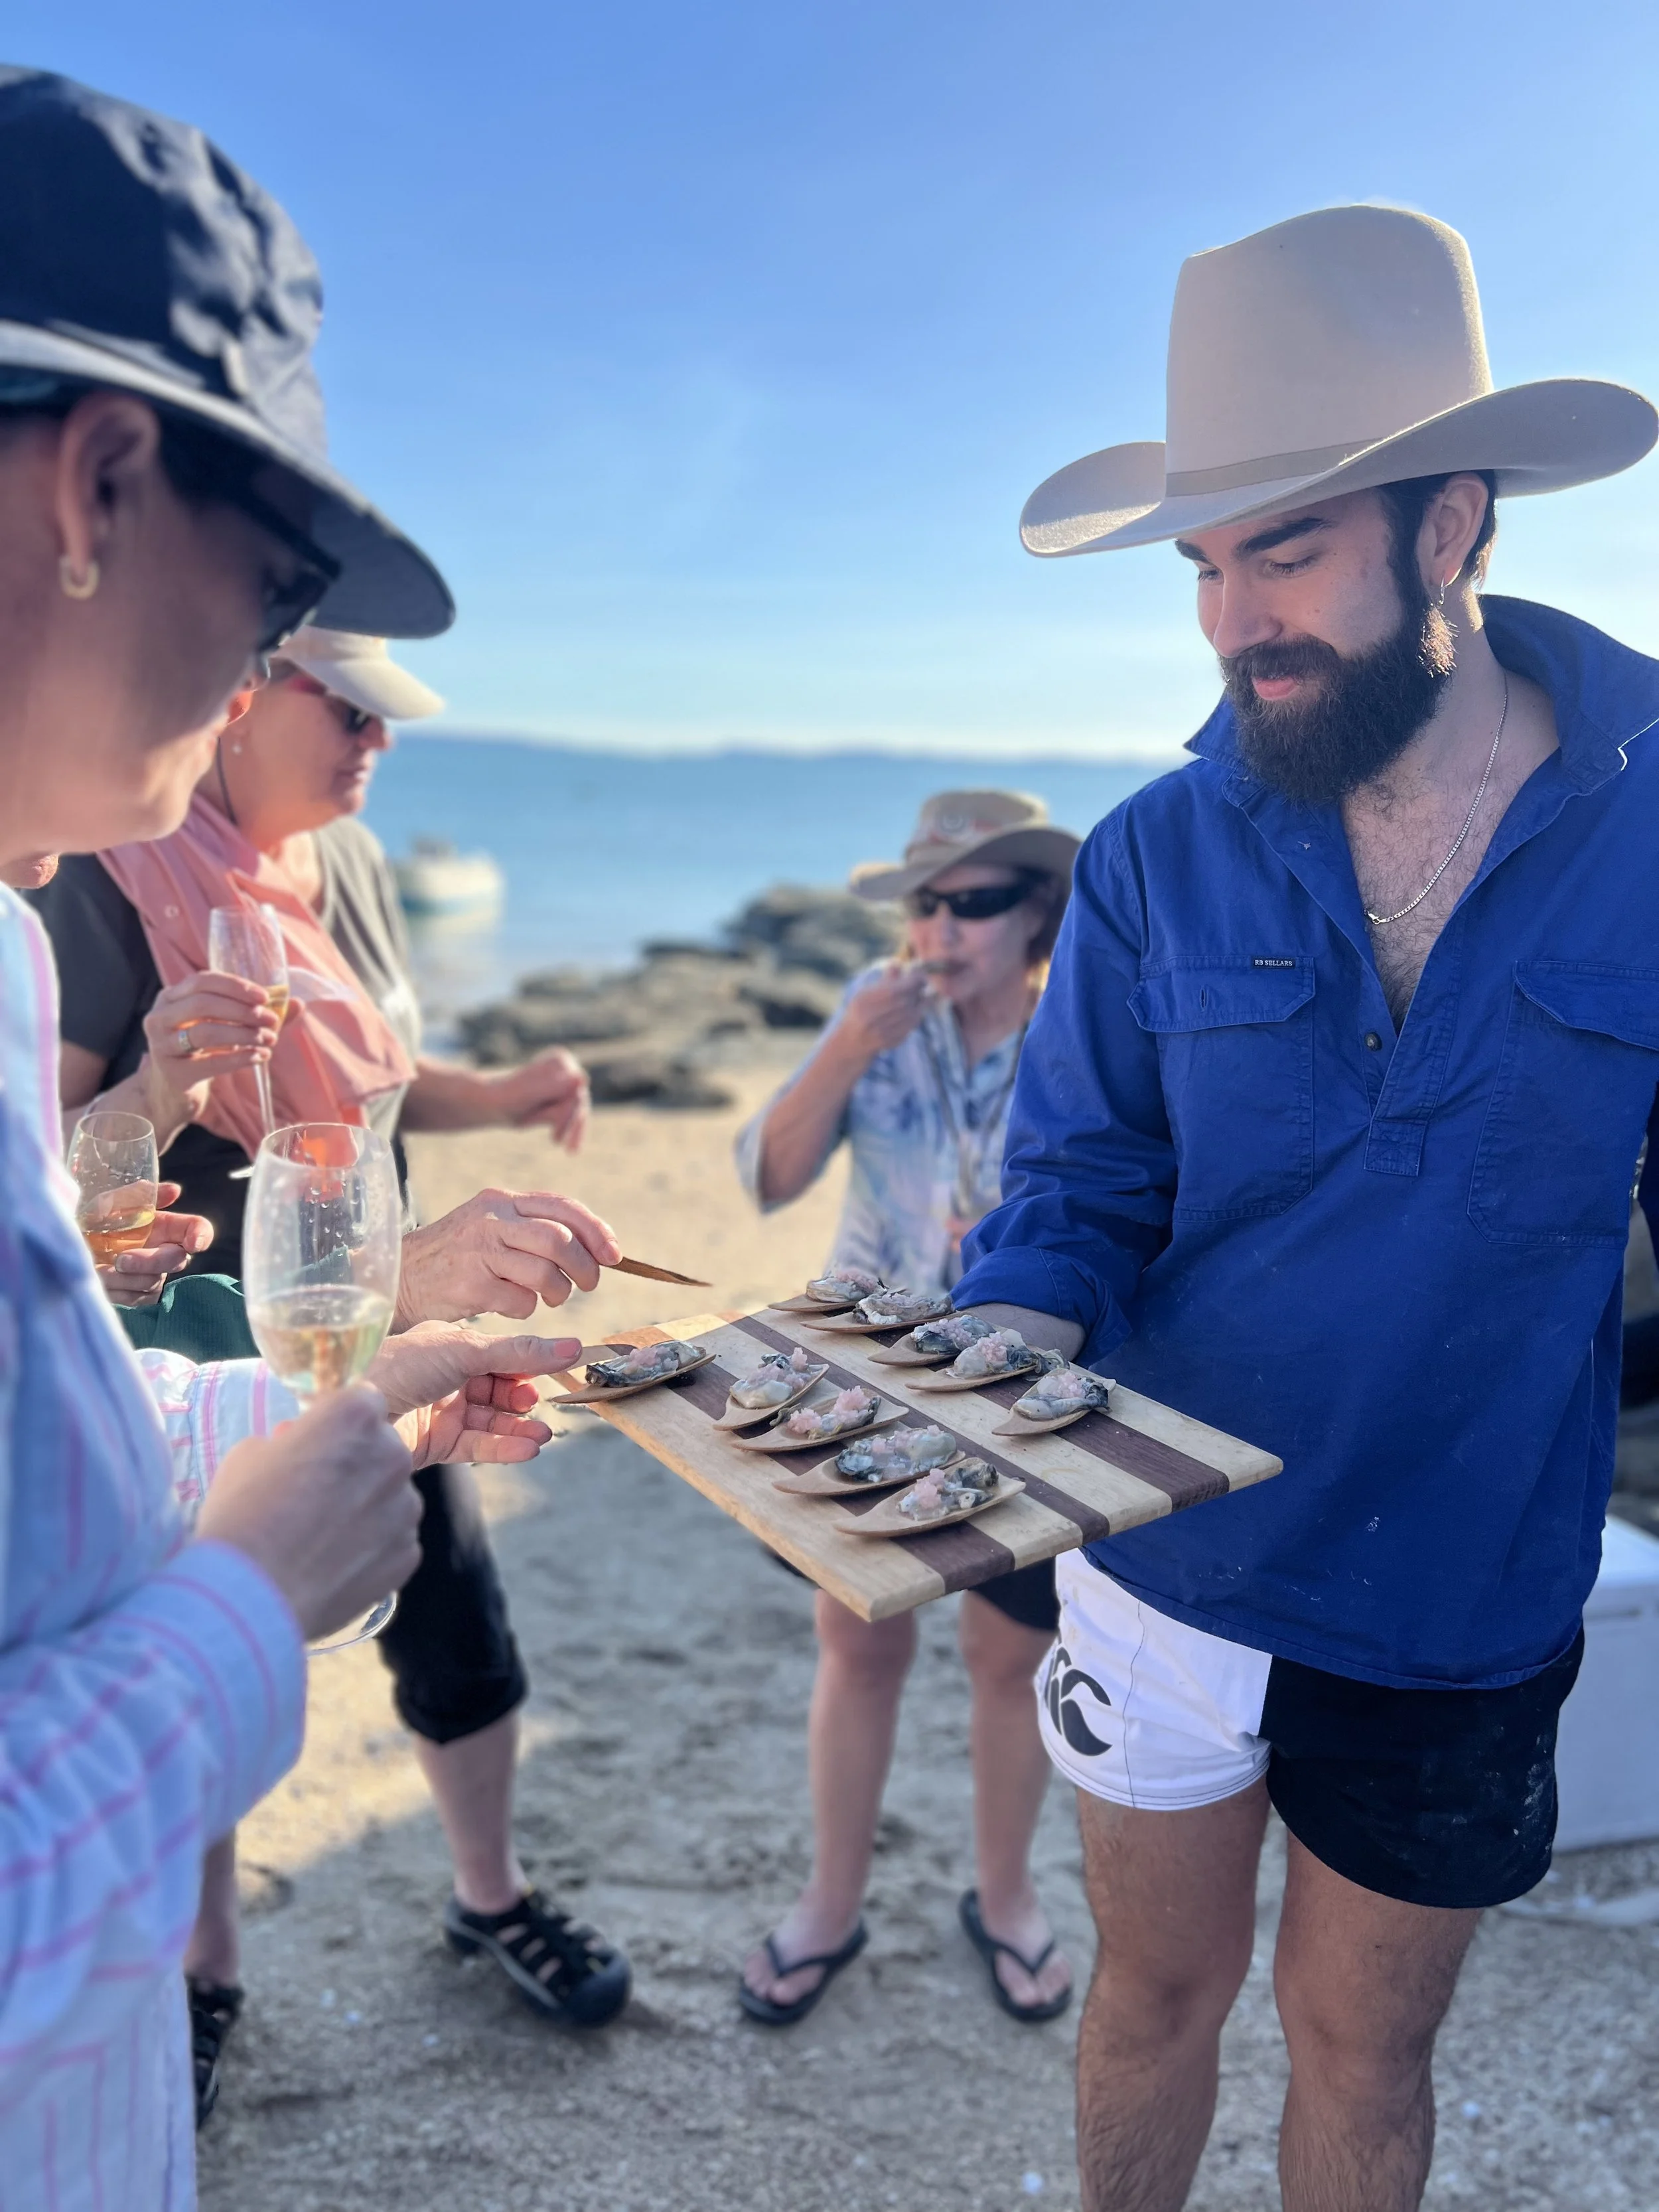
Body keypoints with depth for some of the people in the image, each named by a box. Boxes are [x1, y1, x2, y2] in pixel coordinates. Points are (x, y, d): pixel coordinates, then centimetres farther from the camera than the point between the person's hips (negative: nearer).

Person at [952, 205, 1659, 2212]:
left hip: (1465, 1603, -1)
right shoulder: (1161, 860, -9)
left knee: (1361, 2043, 22)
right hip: (1170, 1567, 1)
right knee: (1156, 1992, 22)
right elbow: (1075, 1196, -5)